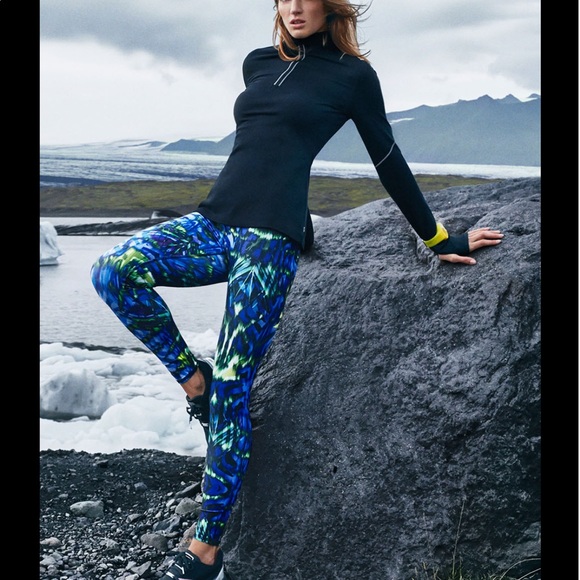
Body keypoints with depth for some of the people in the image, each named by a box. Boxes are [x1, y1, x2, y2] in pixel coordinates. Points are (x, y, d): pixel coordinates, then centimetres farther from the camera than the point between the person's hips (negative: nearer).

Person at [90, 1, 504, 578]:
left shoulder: (352, 74, 3)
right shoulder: (257, 63, 17)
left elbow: (389, 162, 10)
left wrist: (440, 240, 15)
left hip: (269, 239, -5)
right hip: (212, 223, 6)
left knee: (232, 386, -8)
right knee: (114, 271, -20)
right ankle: (191, 376, 0)